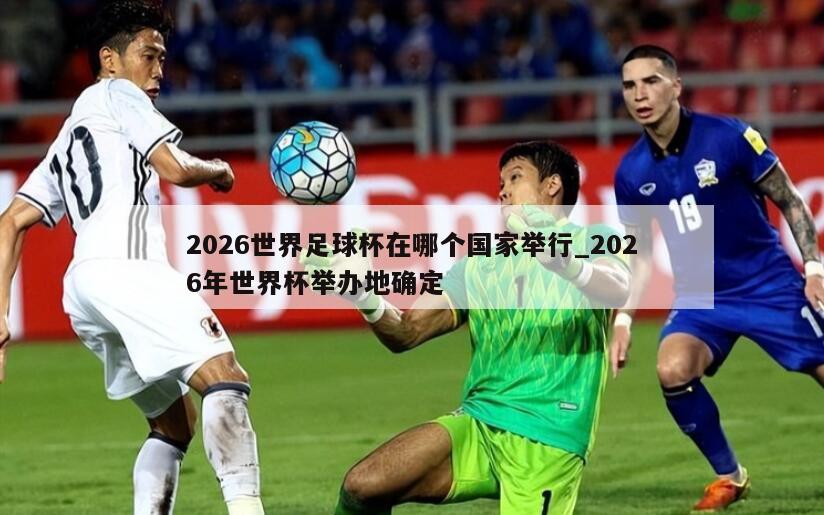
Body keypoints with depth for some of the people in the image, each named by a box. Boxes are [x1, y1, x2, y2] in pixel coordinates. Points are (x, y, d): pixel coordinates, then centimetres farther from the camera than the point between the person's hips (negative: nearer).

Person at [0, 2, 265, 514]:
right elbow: (174, 167, -3)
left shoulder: (66, 141, 33)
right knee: (225, 378, -24)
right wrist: (218, 171, 18)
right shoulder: (115, 94, 11)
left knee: (175, 423, 17)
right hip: (125, 267, -9)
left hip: (80, 289, 9)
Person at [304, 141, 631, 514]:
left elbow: (618, 289, -20)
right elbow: (405, 332, 10)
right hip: (477, 424, 5)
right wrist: (363, 294, -12)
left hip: (547, 442, -5)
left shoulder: (589, 242, 4)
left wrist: (563, 259, -41)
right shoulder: (480, 266, 20)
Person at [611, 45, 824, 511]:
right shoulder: (632, 172, -3)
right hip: (700, 297, 2)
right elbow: (642, 254, 11)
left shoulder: (729, 137, -15)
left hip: (770, 286, -2)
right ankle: (729, 476, -3)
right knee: (673, 370, -24)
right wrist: (624, 319, 3)